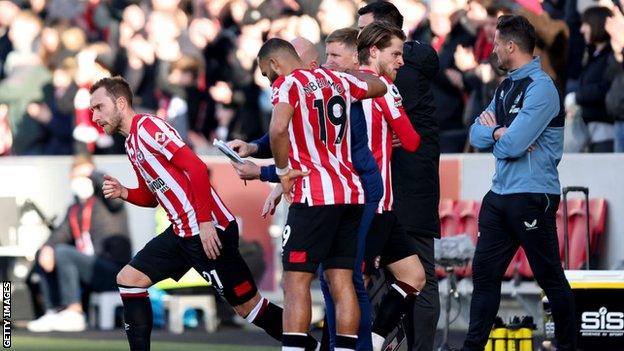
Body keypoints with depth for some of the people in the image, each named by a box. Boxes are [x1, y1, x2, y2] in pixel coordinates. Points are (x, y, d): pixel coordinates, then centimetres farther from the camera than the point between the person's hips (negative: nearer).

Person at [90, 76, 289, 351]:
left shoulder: (147, 127, -12)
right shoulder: (131, 144, 16)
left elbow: (196, 167, -20)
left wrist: (205, 222, -24)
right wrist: (123, 193, 4)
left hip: (208, 230, -10)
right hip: (181, 232, 10)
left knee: (247, 306, -6)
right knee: (128, 279, 4)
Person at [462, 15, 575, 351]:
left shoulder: (540, 88, -13)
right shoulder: (505, 88, 15)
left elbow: (513, 144, -21)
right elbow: (476, 134, 10)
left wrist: (492, 129, -1)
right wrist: (500, 132, -10)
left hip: (532, 196, -9)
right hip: (499, 194, 9)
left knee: (551, 277, 0)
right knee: (484, 272, 6)